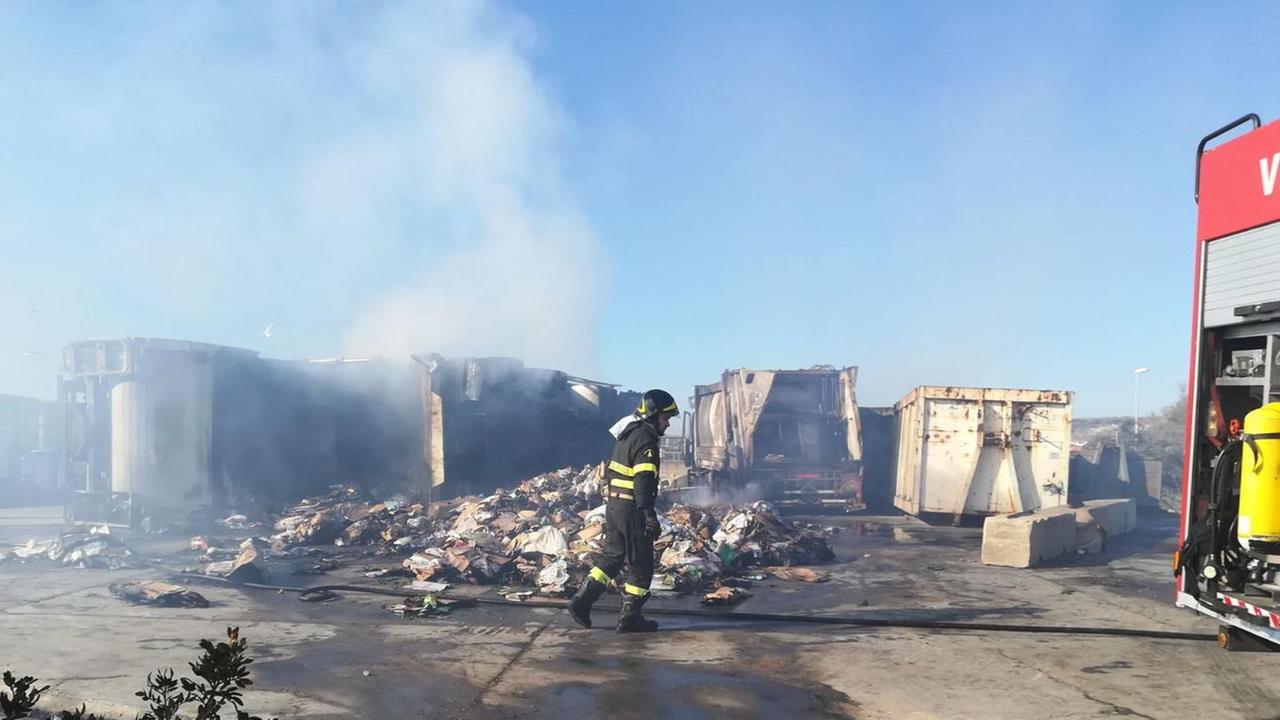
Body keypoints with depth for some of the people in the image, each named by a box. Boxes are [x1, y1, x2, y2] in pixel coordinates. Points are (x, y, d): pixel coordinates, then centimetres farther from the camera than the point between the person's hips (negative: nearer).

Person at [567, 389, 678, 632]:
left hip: (614, 505, 9)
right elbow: (644, 481, -24)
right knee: (641, 565, 3)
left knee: (611, 557, 17)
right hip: (632, 510, -9)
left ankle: (581, 602, 13)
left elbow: (610, 473, 22)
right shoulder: (645, 440, -15)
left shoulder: (627, 436, 15)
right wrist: (650, 515, -26)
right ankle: (630, 617, 9)